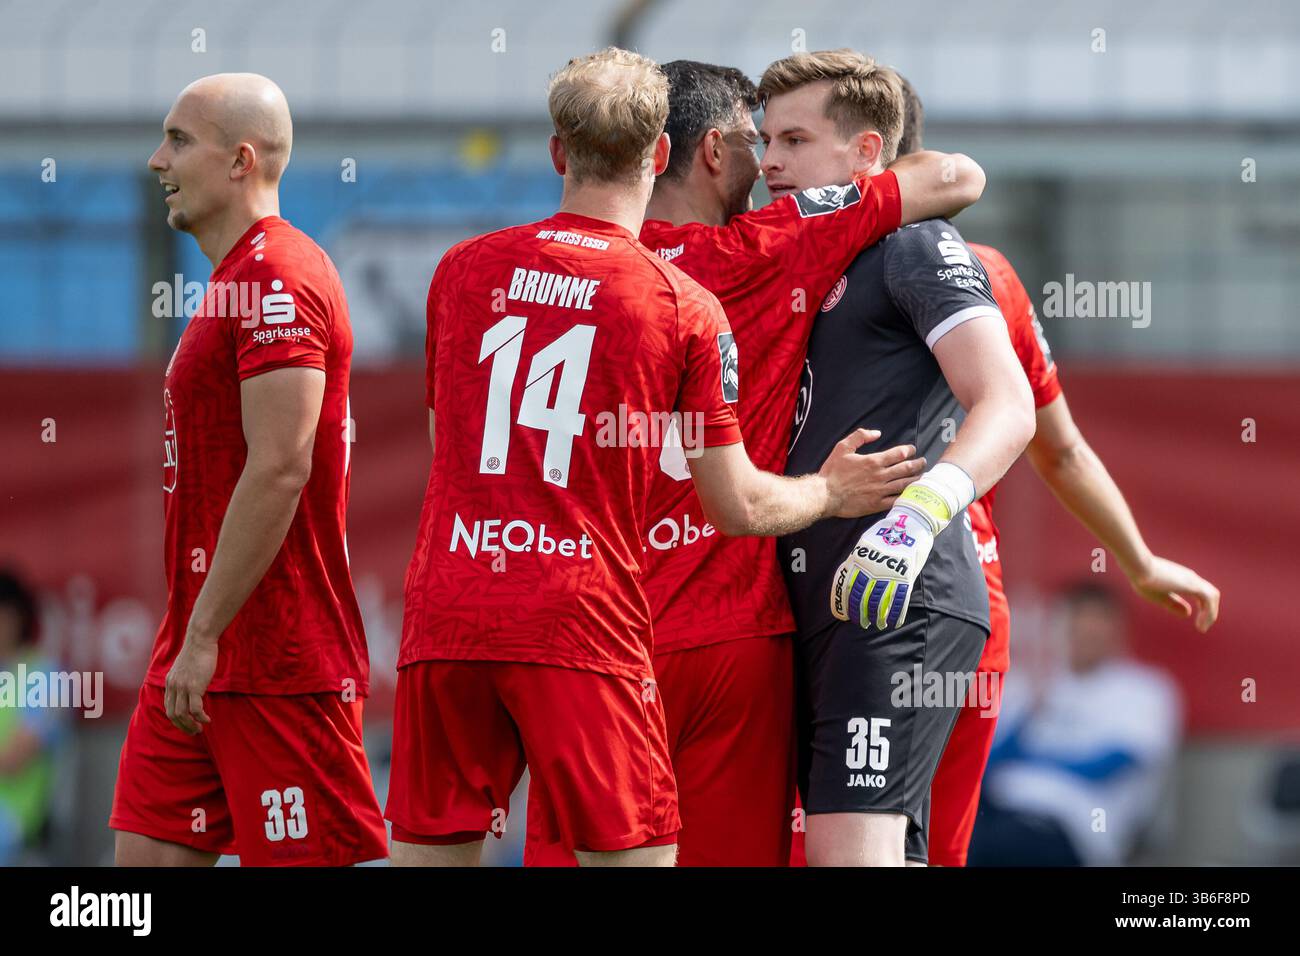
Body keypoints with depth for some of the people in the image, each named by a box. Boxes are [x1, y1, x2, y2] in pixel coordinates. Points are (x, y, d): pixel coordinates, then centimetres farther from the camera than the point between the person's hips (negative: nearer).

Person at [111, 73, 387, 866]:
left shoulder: (275, 281, -14)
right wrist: (188, 640, 20)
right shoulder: (238, 281, 18)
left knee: (317, 858, -6)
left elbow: (279, 471, -22)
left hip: (279, 666, -10)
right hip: (204, 655, 10)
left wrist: (203, 637, -22)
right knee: (149, 853, 5)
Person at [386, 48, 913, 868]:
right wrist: (830, 492, 23)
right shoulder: (686, 308, -1)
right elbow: (739, 508, 2)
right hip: (580, 621, -3)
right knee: (633, 852, 2)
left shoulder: (463, 269, 9)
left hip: (445, 616, 3)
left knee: (431, 849, 6)